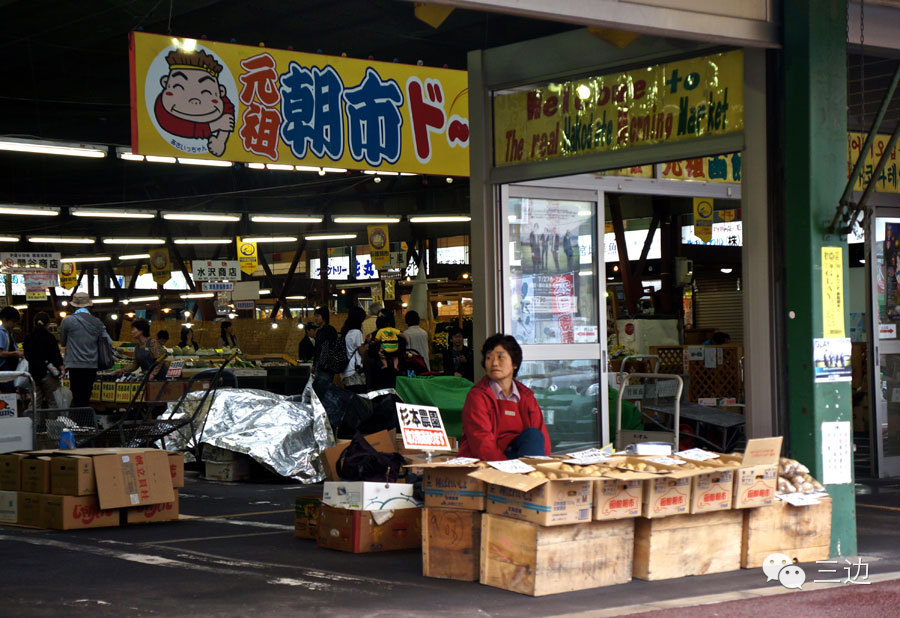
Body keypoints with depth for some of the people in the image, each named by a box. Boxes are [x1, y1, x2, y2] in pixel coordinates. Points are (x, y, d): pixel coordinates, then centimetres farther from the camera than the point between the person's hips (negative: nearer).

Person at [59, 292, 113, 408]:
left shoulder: (68, 321, -3)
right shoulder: (97, 322, 7)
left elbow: (62, 343, 9)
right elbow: (109, 343, 7)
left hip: (75, 366, -4)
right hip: (92, 367, 4)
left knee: (77, 400, -6)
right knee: (86, 399, 10)